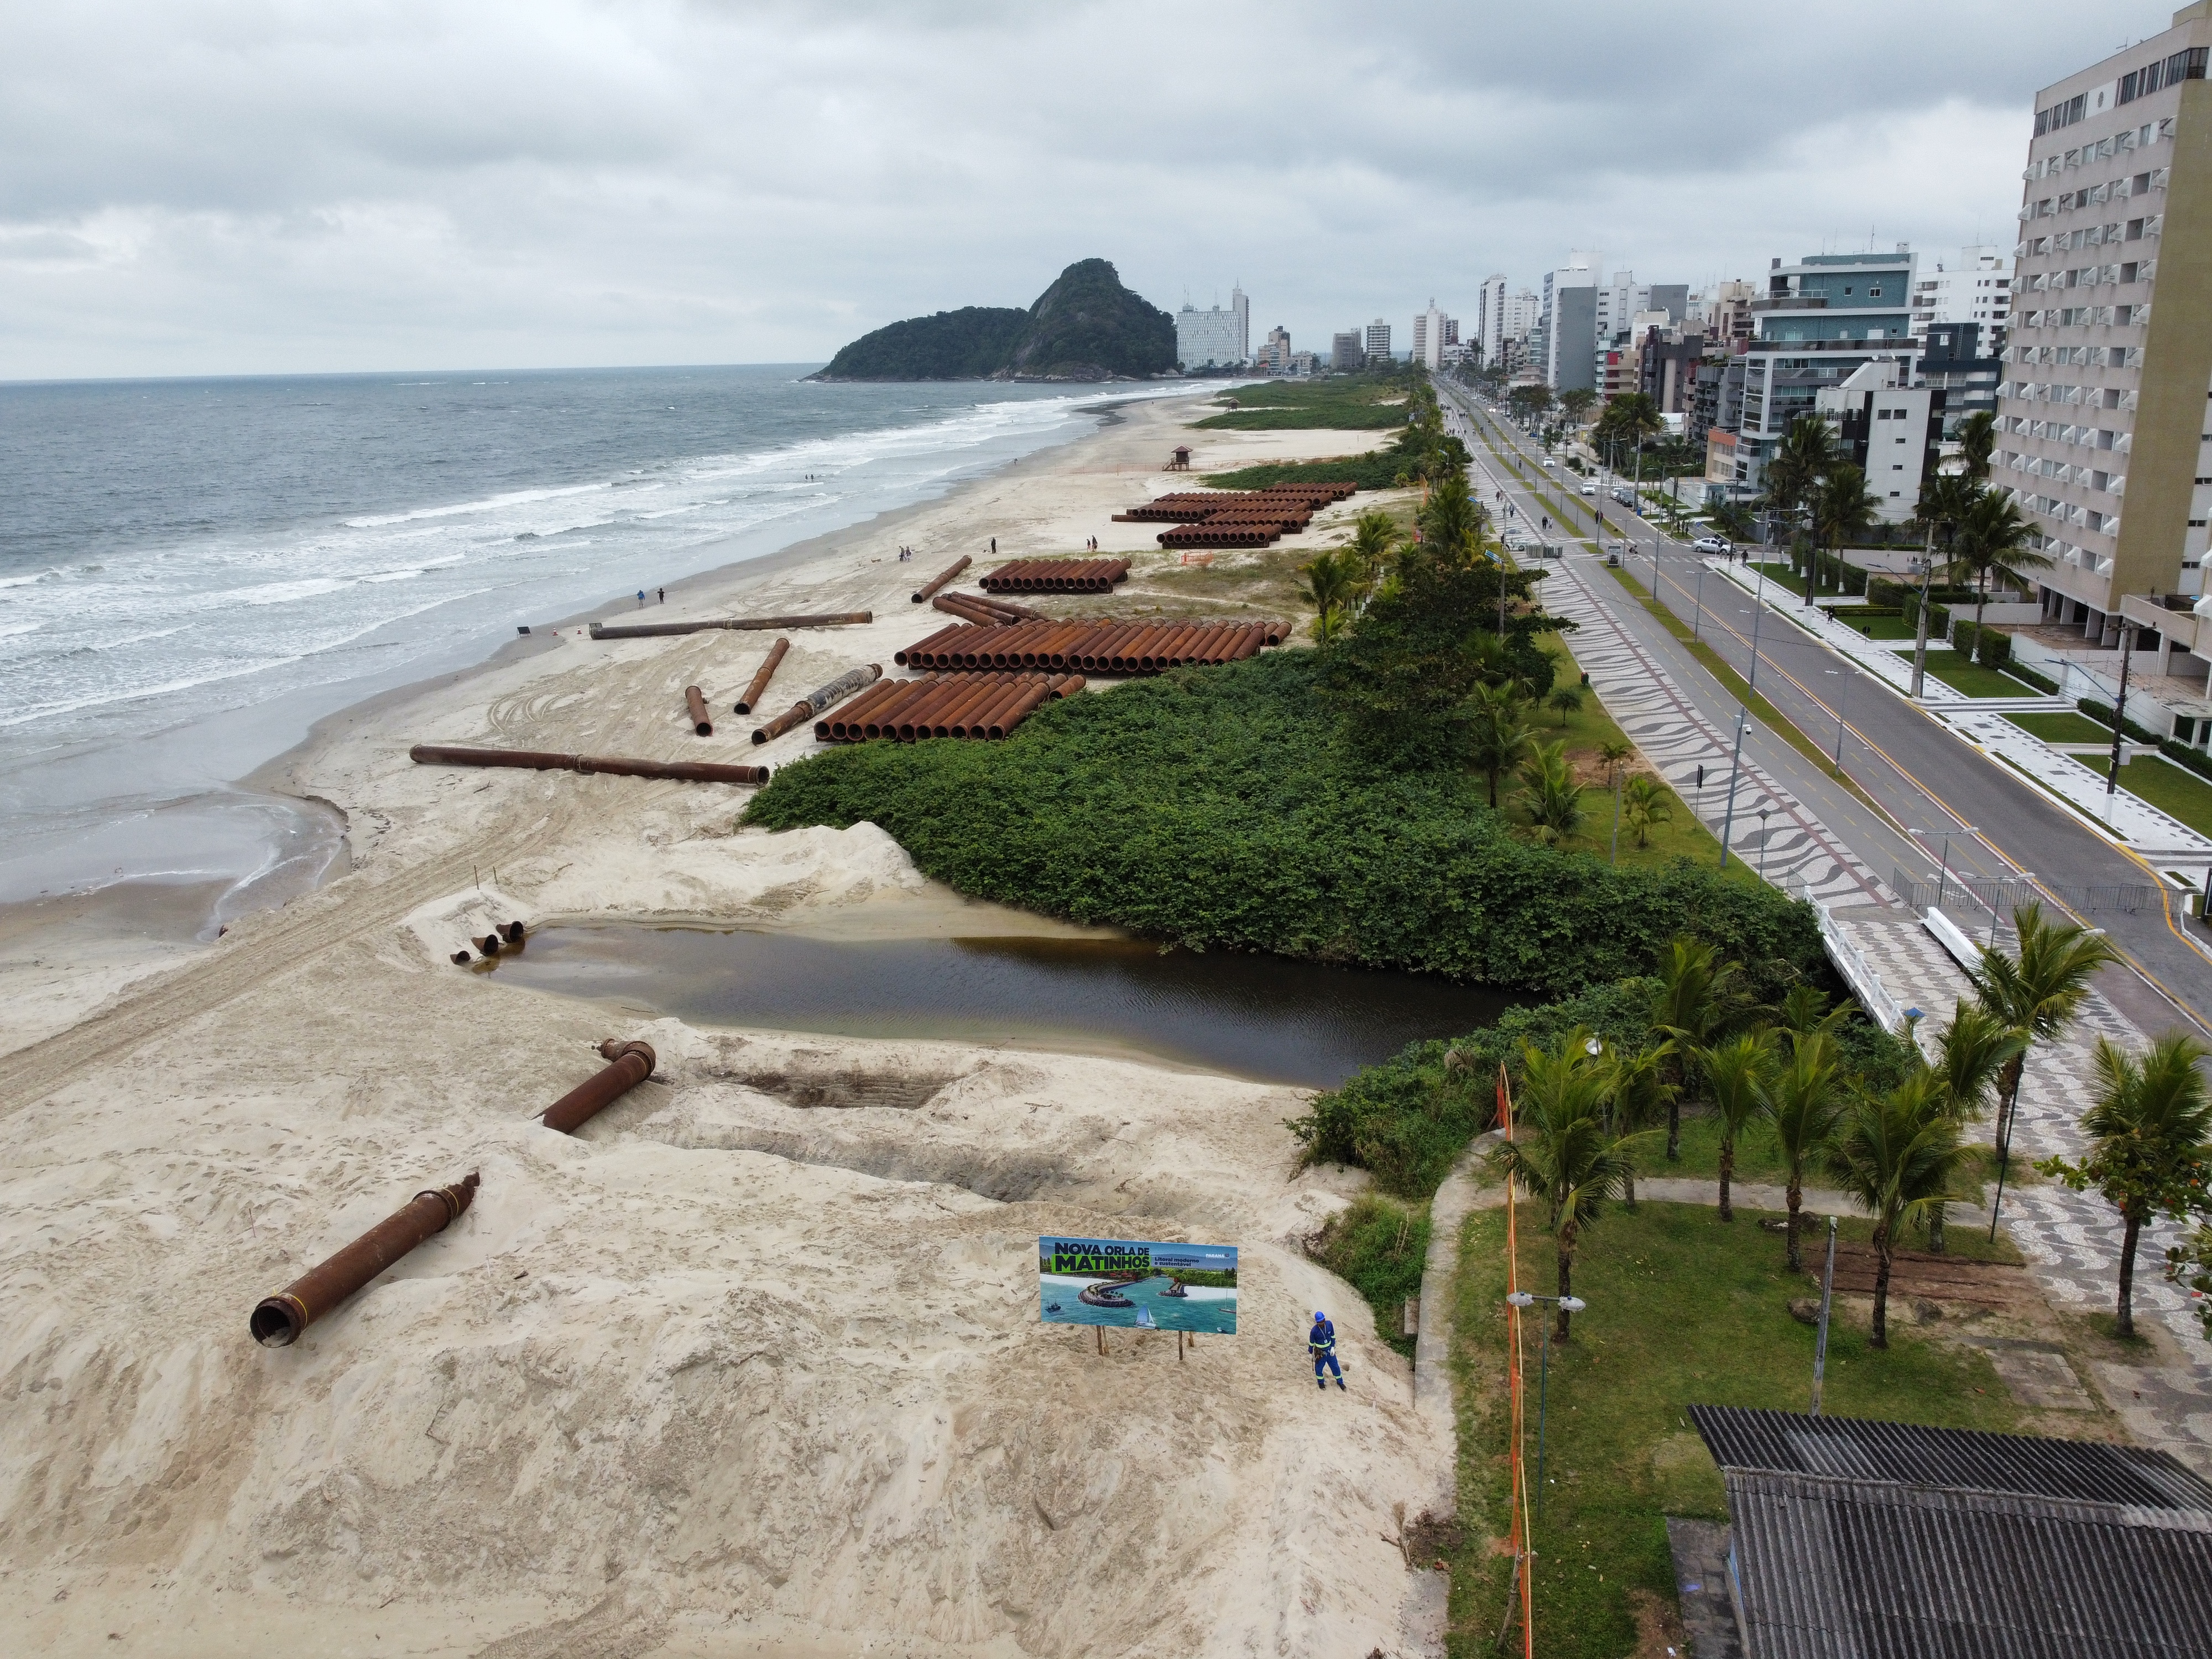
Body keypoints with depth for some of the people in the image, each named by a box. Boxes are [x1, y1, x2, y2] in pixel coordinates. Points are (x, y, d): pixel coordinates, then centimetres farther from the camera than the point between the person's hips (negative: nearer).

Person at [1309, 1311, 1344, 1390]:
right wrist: (1311, 1353, 1)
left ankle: (1340, 1382, 39)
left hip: (1330, 1351, 3)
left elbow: (1333, 1336, -1)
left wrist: (1333, 1347, -4)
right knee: (1319, 1368, 15)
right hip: (1320, 1353, -3)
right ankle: (1320, 1382, 43)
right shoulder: (1314, 1331, -27)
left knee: (1335, 1367, 16)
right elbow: (1311, 1343, -11)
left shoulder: (1329, 1324, -17)